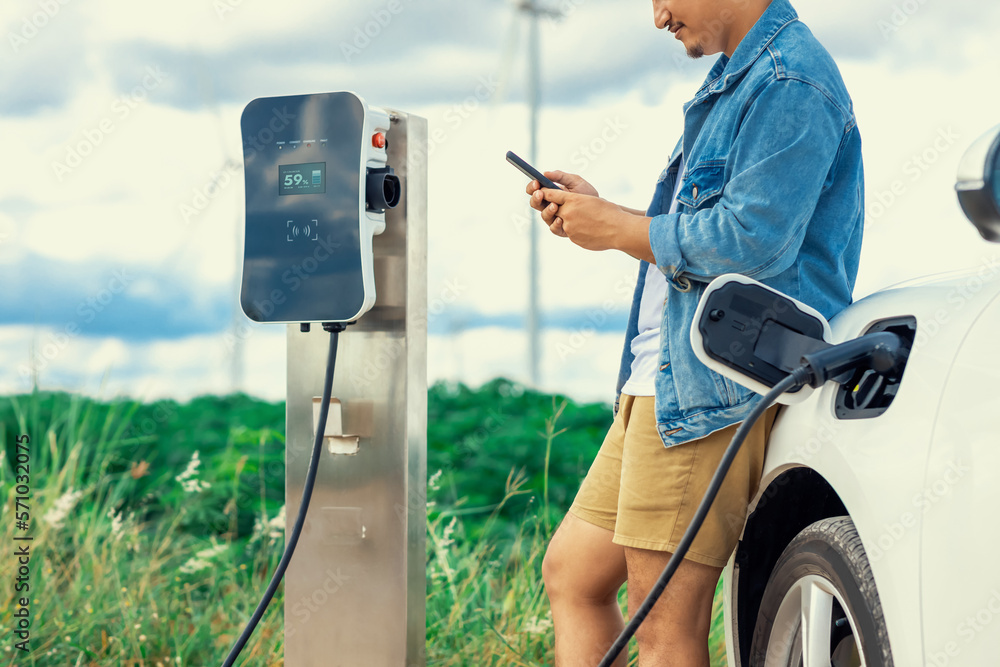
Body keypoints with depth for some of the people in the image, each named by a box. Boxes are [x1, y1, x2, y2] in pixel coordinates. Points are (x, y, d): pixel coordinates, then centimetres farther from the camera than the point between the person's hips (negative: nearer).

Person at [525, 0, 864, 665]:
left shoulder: (789, 80, -12)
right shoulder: (737, 81, 22)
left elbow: (753, 242, -23)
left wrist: (616, 227, -10)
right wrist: (596, 211, 10)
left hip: (715, 388, -11)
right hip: (663, 376, 11)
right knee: (571, 572, 15)